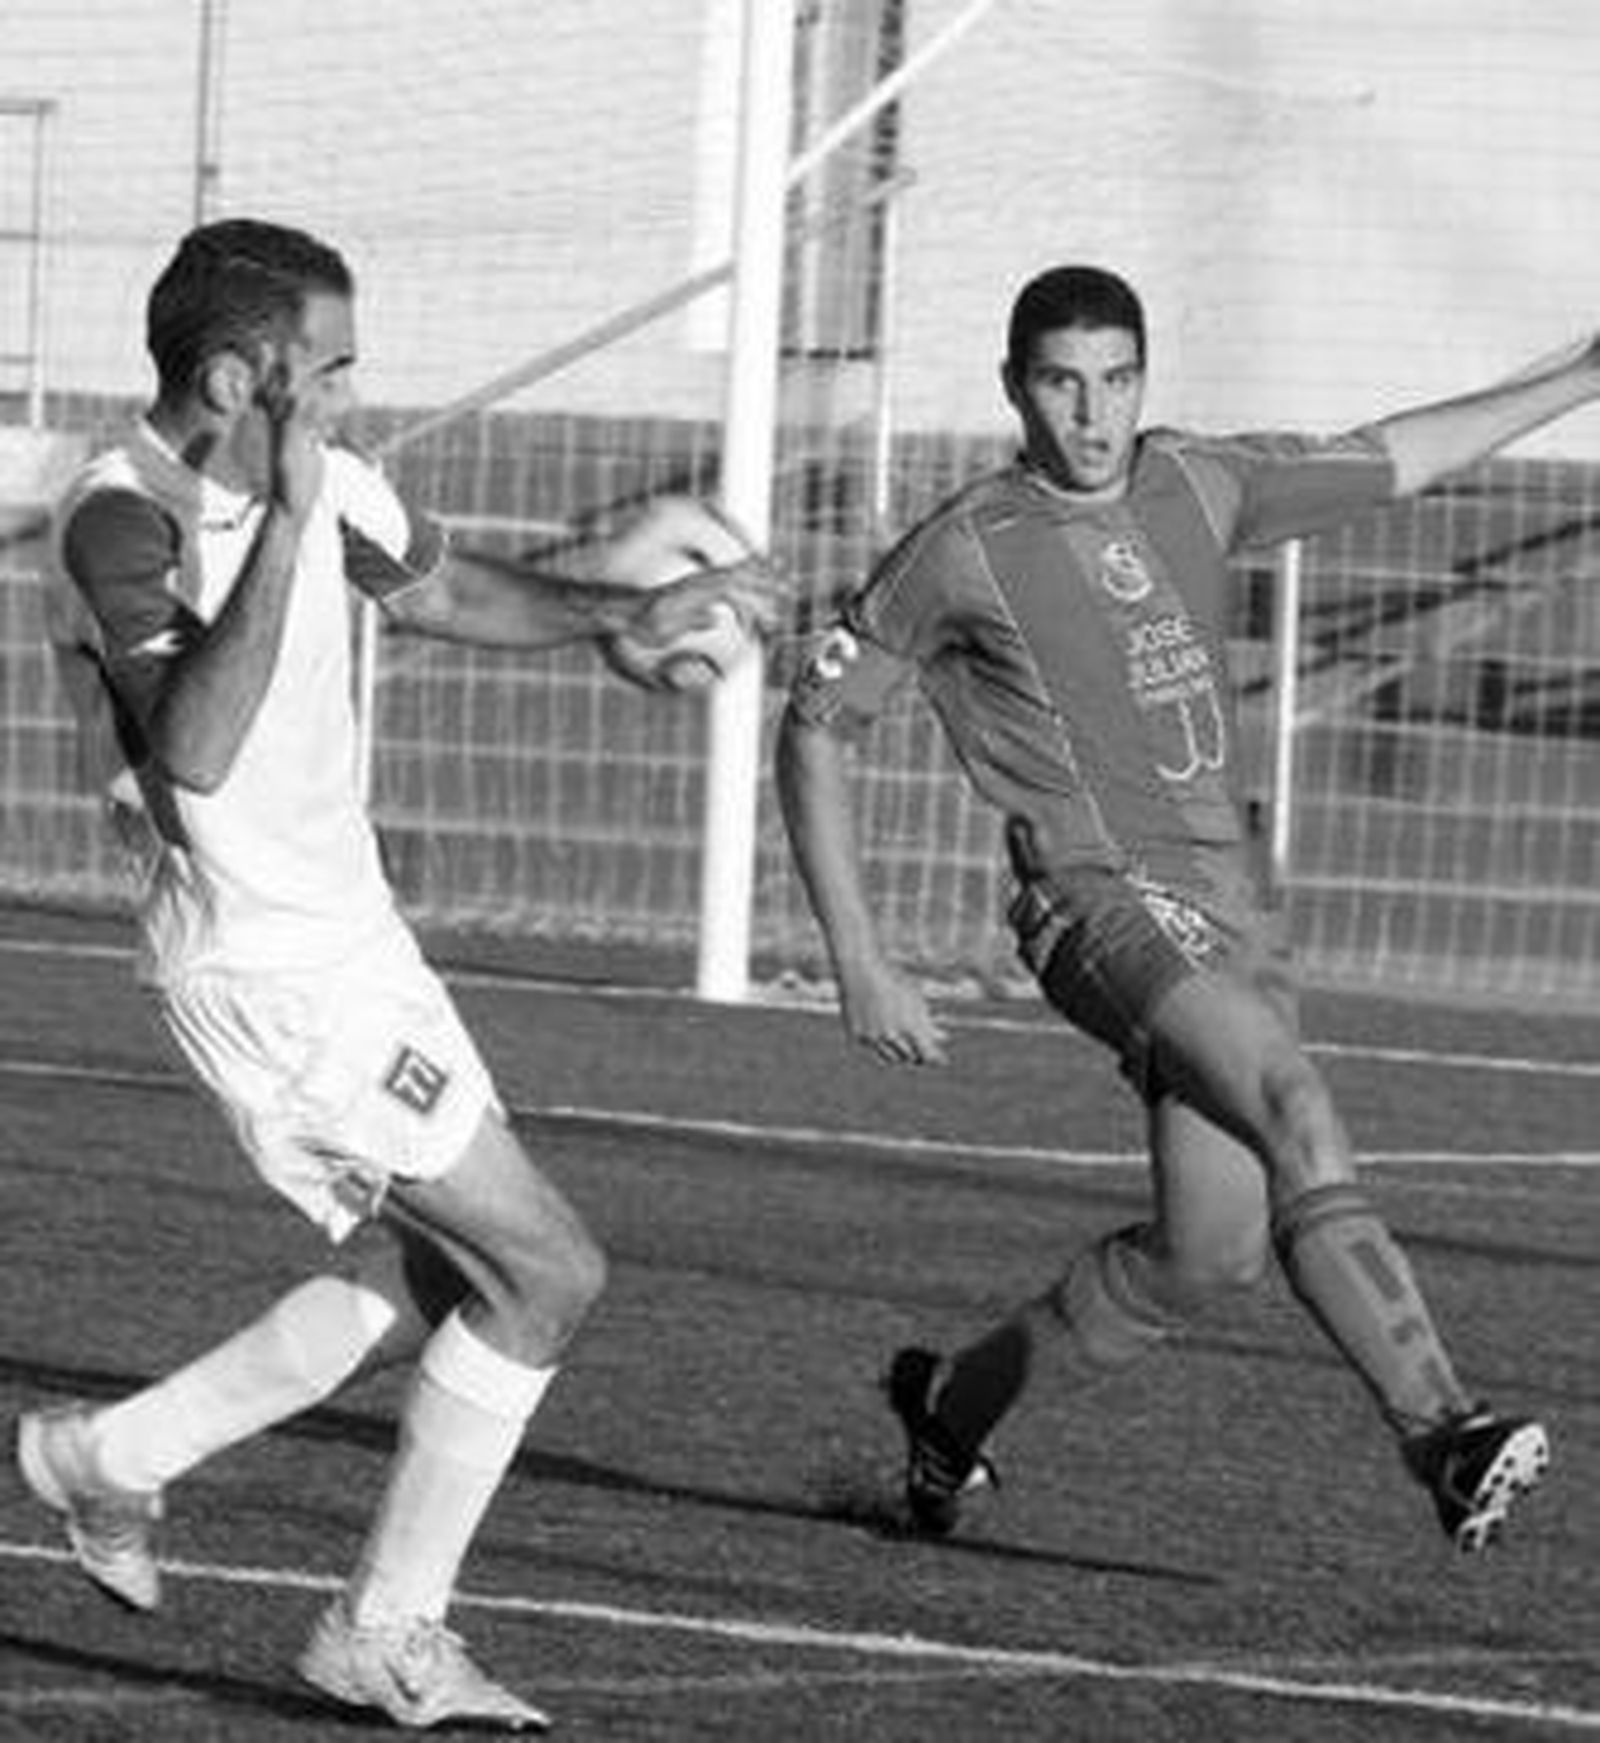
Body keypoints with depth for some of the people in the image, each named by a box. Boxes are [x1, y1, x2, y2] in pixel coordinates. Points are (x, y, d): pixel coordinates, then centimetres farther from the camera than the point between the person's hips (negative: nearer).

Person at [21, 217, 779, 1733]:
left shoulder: (324, 483, 3)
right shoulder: (124, 521, -23)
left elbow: (445, 592, 24)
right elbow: (194, 749, -39)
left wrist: (626, 614, 12)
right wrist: (282, 522, -39)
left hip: (342, 939, 9)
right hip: (270, 973, -9)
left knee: (421, 1281, 20)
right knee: (547, 1270, -6)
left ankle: (110, 1454, 30)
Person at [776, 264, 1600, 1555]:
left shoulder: (1194, 487, 12)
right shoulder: (965, 553, -3)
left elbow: (1393, 460, 26)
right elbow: (816, 730, 3)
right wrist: (861, 968, -3)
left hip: (1229, 903, 7)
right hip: (1103, 899, -6)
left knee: (1211, 1248, 0)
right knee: (1299, 1119, -28)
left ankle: (955, 1402, 22)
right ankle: (1441, 1436, -38)